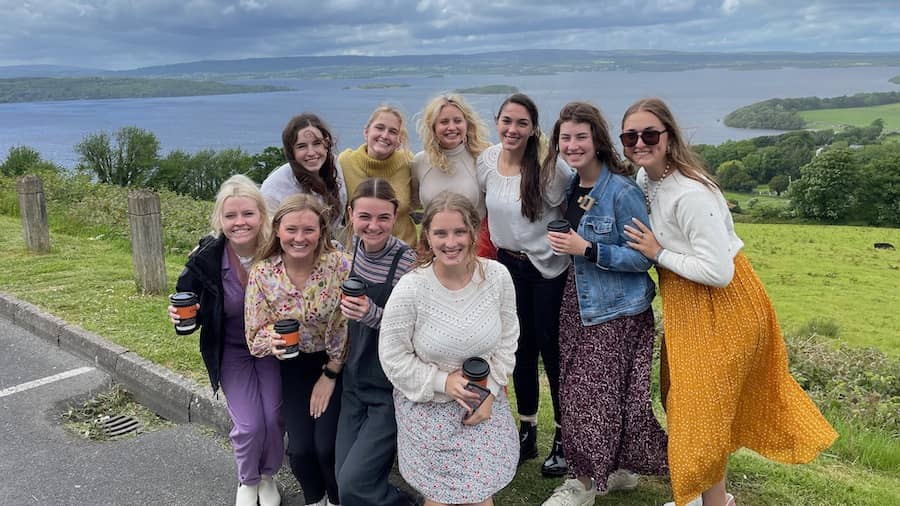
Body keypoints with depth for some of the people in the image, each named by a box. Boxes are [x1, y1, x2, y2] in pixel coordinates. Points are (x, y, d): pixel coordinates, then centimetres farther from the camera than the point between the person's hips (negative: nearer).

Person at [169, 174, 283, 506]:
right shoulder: (206, 259, -22)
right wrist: (180, 313, -26)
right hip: (231, 351, 0)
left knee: (273, 418, -6)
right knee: (249, 425, -10)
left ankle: (268, 477, 28)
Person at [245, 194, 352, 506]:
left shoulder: (340, 265, -21)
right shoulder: (262, 274, -15)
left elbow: (349, 326, -13)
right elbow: (255, 336, -8)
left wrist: (331, 375, -8)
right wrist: (273, 339, -30)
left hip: (337, 364, -2)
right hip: (295, 365, 2)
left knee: (327, 446, -9)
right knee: (300, 447, -5)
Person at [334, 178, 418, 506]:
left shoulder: (408, 262, -21)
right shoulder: (353, 248, -1)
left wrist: (374, 316, -31)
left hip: (393, 389, -6)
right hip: (355, 381, 7)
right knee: (343, 477, 12)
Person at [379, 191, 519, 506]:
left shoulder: (497, 276, -11)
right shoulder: (410, 289, -21)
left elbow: (507, 341, 0)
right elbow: (393, 358, -12)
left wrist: (490, 393, -5)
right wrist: (442, 381, -18)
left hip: (484, 403, 2)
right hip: (428, 408, -2)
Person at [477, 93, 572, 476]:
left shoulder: (549, 168, -19)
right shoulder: (487, 161, -3)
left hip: (549, 268, -5)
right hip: (509, 264, 5)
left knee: (552, 349, 3)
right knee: (521, 347, 13)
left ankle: (564, 439, 20)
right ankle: (526, 433, 29)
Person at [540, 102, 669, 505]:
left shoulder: (622, 191, -17)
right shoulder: (572, 186, 6)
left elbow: (642, 258, -17)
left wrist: (586, 249, -22)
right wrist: (564, 245, 6)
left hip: (615, 310, -7)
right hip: (579, 302, 8)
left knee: (596, 393, -1)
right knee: (579, 389, 11)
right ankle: (615, 471, 29)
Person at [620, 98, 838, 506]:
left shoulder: (691, 193, -28)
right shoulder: (645, 178, 0)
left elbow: (718, 272, -30)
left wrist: (658, 254, -20)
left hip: (720, 306, -9)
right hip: (686, 305, 9)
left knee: (702, 408, 1)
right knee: (680, 396, 19)